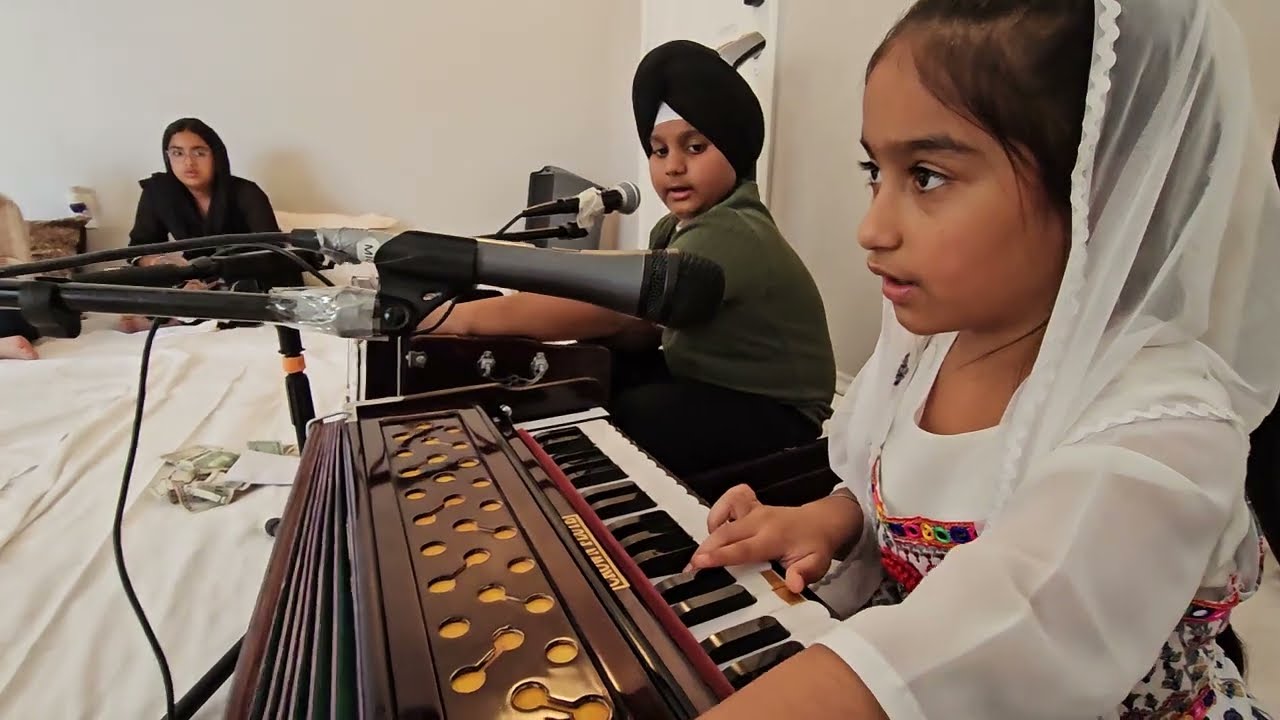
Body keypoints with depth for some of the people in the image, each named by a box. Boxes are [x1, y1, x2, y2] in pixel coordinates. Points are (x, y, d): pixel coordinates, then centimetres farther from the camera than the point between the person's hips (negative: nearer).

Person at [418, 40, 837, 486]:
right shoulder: (683, 224, 3)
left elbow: (612, 303, -37)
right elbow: (643, 327, 0)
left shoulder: (731, 236, -28)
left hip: (769, 410, -8)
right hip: (704, 379, 8)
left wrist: (464, 317, -31)